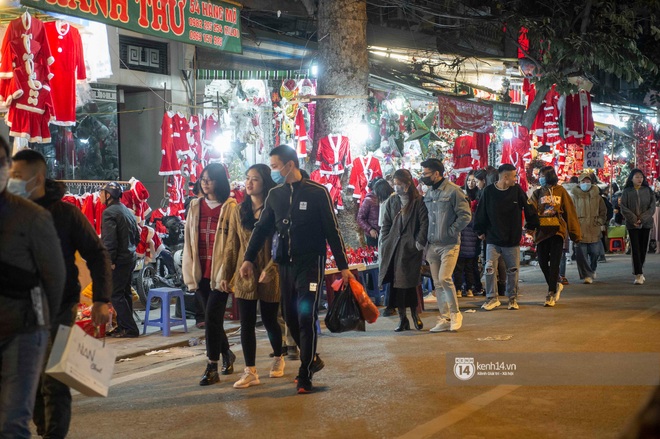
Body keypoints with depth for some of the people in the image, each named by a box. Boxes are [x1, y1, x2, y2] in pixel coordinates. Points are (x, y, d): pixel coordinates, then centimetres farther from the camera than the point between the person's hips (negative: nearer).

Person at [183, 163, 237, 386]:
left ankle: (212, 367, -4)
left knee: (212, 317, -10)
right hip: (201, 272, 5)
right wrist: (189, 272, 6)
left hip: (220, 272, -5)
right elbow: (188, 241, 11)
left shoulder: (230, 207, -4)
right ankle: (227, 355, 33)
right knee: (213, 318, 12)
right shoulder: (195, 206, 11)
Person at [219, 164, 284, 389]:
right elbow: (232, 245, 9)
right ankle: (250, 372, 5)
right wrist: (226, 274, 7)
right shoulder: (239, 211, 7)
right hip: (244, 275, 3)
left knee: (269, 320, 8)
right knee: (246, 324, 0)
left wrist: (270, 268, -19)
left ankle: (278, 358, 34)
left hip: (269, 276, -3)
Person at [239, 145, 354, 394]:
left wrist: (343, 266, -5)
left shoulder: (317, 193, -7)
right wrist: (249, 259, 3)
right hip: (285, 265, 5)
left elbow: (332, 231, -5)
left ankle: (305, 376, 0)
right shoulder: (275, 195, 8)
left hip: (311, 264, -5)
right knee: (290, 318, 8)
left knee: (306, 318, -8)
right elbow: (262, 229, 12)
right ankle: (312, 360, 28)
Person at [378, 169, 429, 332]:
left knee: (408, 281, -4)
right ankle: (402, 317, 8)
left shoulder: (418, 202, -2)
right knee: (395, 283, 0)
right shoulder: (391, 201, 13)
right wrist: (384, 243, 7)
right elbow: (386, 225, 16)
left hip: (410, 247, -4)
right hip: (393, 248, 4)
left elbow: (424, 223, -5)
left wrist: (420, 242, -11)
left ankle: (414, 313, 17)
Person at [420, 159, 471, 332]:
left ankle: (455, 313, 2)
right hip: (433, 245, 7)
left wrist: (450, 231, -12)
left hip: (449, 244, -6)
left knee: (444, 278, -16)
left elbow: (465, 215, -12)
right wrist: (426, 241, 10)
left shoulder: (453, 190, -9)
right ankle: (444, 319, 14)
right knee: (437, 283, 7)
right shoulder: (428, 193, 11)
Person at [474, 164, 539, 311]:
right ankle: (492, 298, 5)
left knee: (513, 270, 6)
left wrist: (531, 226, 9)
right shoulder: (489, 191, -6)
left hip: (513, 240, 1)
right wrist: (480, 231, 5)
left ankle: (512, 299, 19)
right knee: (490, 268, -7)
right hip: (493, 240, -1)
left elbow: (528, 209, 6)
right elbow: (481, 213, 2)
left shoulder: (517, 190, -2)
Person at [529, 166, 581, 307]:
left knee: (554, 263, -5)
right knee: (543, 262, 5)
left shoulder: (560, 191, 3)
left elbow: (569, 211, 2)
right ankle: (555, 286, 27)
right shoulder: (538, 193, 10)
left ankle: (551, 293, -1)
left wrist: (574, 232, -2)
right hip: (542, 231, 3)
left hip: (557, 231, -3)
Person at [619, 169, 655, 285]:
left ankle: (639, 271, 20)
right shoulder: (626, 192, 0)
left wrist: (642, 218, -13)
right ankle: (638, 275, -10)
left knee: (643, 249, 6)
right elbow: (623, 208, -4)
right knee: (635, 249, -7)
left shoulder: (648, 191, 5)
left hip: (646, 223, 2)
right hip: (632, 224, -2)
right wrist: (634, 219, -14)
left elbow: (652, 207, -1)